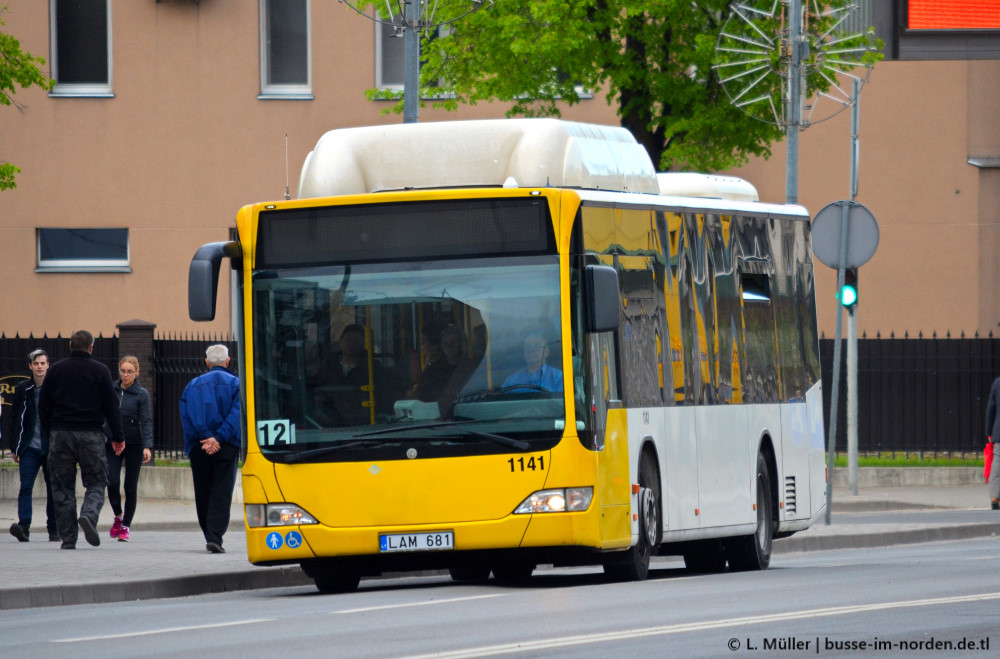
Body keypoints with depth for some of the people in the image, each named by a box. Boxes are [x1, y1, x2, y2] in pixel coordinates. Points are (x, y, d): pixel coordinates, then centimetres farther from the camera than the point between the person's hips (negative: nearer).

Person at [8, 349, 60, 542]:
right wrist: (15, 447, 3)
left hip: (52, 447, 0)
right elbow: (16, 419, 8)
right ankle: (24, 525, -20)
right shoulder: (22, 389, 5)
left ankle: (54, 528, 13)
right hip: (30, 447, 0)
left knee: (53, 488, 5)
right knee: (26, 485, -12)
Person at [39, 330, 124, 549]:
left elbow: (43, 406, 8)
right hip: (90, 436, -2)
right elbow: (111, 406, 1)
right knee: (96, 483, 6)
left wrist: (49, 433, 18)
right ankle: (89, 515, -23)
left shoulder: (55, 370, 7)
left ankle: (68, 539, 2)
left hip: (60, 434, 2)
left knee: (63, 488, 6)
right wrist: (117, 437, 7)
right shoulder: (100, 371, 1)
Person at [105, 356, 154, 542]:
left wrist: (147, 446, -20)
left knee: (130, 487, 1)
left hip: (134, 444, -2)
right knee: (112, 483, -10)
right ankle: (118, 516, 16)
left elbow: (146, 422, -8)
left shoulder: (142, 394, -2)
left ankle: (126, 526, 12)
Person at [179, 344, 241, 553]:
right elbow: (236, 413, -12)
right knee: (221, 494, -4)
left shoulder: (192, 386, 10)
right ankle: (215, 538, -16)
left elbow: (185, 417, -2)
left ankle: (210, 537, 17)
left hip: (198, 448, 2)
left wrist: (202, 439, -10)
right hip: (226, 448, -2)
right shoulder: (235, 384, 1)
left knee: (203, 494, 13)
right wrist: (218, 439, -15)